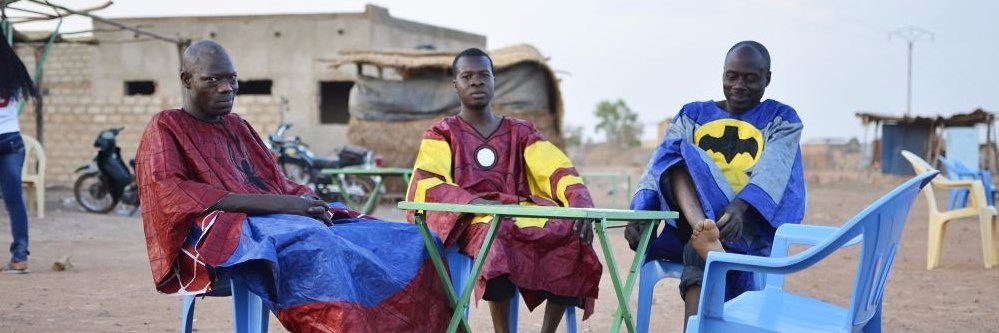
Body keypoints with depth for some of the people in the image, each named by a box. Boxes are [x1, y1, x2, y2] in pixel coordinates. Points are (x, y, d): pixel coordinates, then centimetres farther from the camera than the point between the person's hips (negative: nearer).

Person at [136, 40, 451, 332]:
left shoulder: (238, 126, 27)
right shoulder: (165, 128, 6)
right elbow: (170, 194, -12)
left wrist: (309, 203, -5)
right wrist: (274, 203, -19)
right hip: (219, 235, -7)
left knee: (410, 241, -12)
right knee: (317, 247, -40)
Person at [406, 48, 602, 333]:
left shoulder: (521, 132, 19)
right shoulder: (442, 134, 12)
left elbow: (559, 172, 3)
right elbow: (426, 185, -7)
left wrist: (580, 204, -20)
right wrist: (474, 202, -25)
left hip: (523, 217, 3)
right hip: (472, 222, -3)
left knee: (572, 236, -28)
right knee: (497, 231, -39)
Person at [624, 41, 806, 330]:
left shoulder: (782, 120, 11)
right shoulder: (693, 115, 19)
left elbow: (773, 171, -10)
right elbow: (660, 165, 3)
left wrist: (740, 207, -33)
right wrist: (639, 213, -18)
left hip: (749, 224, -2)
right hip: (690, 219, 2)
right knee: (682, 155, -28)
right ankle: (705, 231, -53)